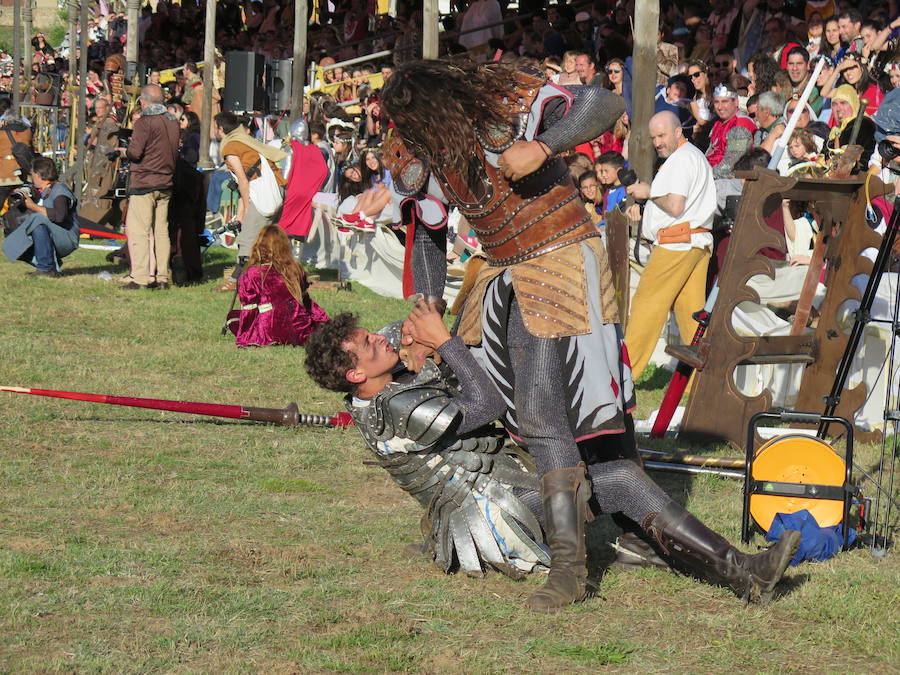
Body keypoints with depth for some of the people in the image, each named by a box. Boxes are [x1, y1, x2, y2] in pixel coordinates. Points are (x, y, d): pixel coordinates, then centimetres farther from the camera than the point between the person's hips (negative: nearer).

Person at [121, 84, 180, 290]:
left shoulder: (144, 122, -12)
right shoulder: (173, 122, 9)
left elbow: (135, 152, -17)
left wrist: (125, 151, 5)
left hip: (143, 183, -7)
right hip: (166, 183, 7)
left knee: (138, 231, -4)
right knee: (161, 230, 10)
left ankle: (140, 278, -9)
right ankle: (162, 278, 9)